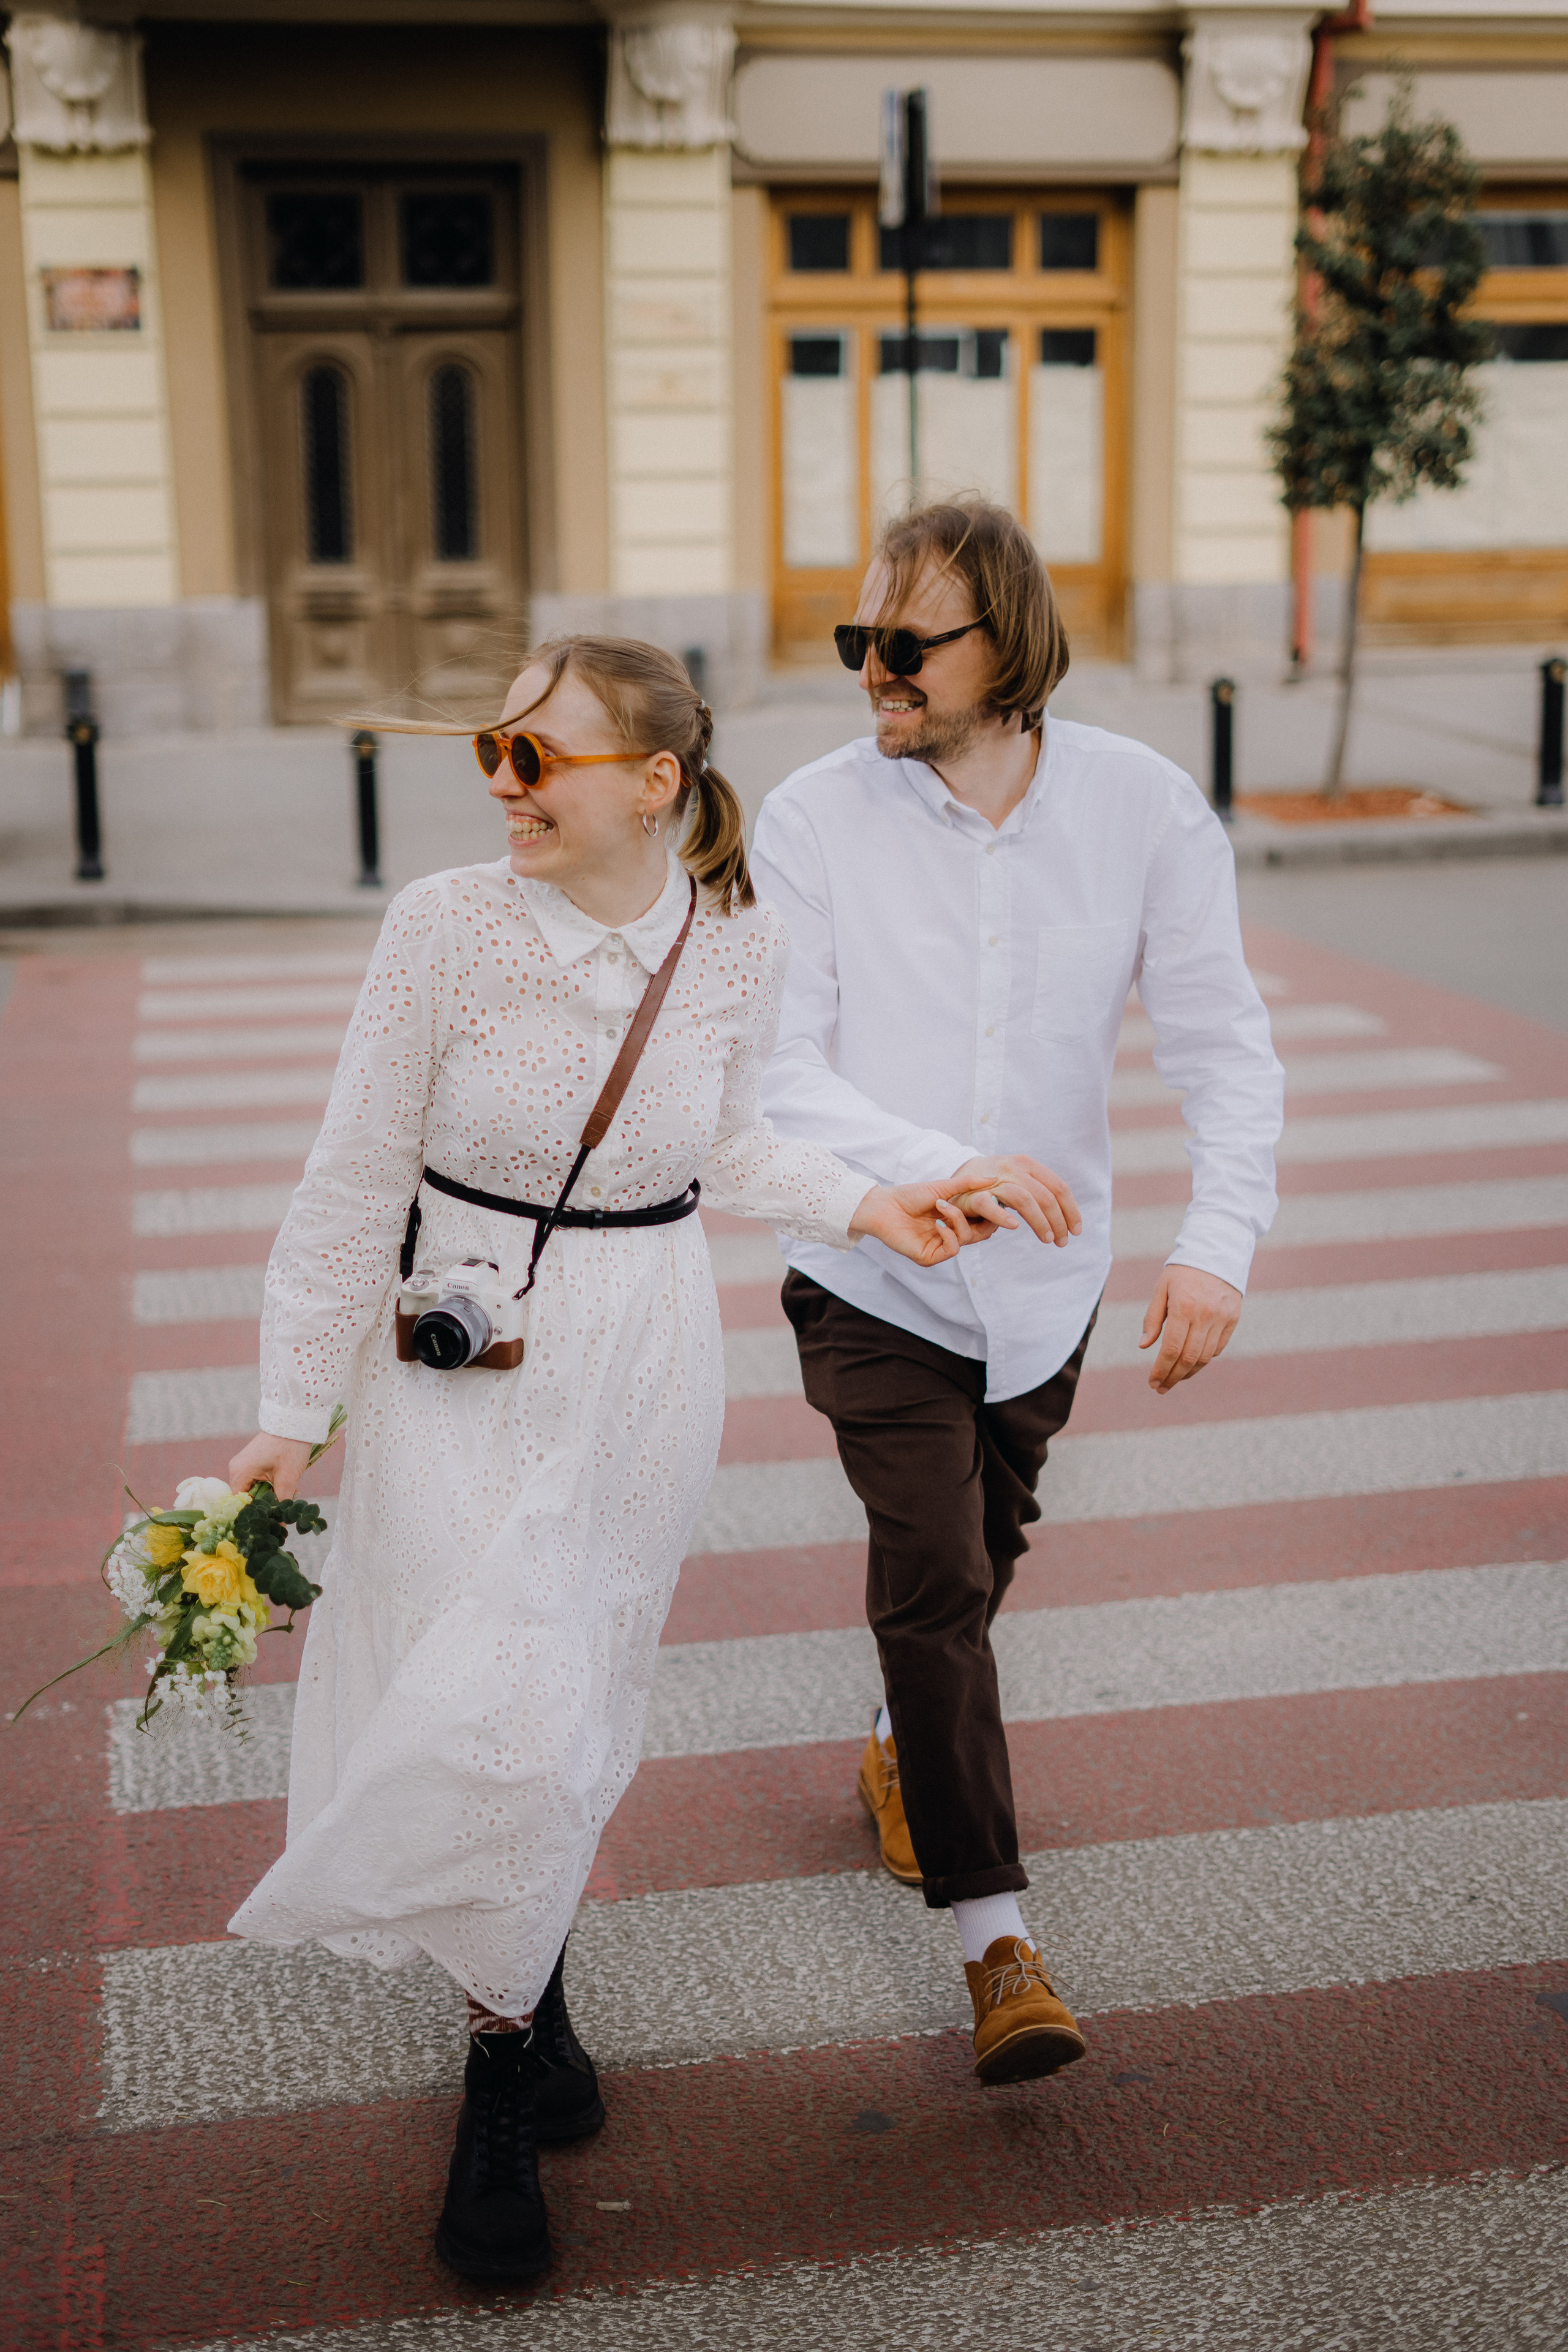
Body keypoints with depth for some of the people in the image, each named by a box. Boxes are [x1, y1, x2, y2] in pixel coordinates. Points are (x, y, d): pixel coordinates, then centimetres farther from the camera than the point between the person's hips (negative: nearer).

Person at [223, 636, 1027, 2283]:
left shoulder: (737, 943, -7)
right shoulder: (447, 926, -15)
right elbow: (355, 1178, -8)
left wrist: (864, 1206, -4)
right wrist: (290, 1413, -5)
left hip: (645, 1360, 3)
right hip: (463, 1358, -2)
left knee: (585, 1700, 13)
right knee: (496, 1715, -7)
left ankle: (508, 1998, 37)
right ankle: (511, 2036, 18)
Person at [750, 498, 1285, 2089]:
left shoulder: (1144, 808, -10)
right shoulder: (814, 818, -13)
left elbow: (1222, 1042, -8)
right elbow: (775, 1071, -15)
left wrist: (1218, 1241, -23)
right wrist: (943, 1167, -30)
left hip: (1045, 1282, 3)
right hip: (875, 1279, -2)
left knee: (979, 1559, 19)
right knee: (933, 1571, -10)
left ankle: (907, 1754, 50)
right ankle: (994, 1931, 4)